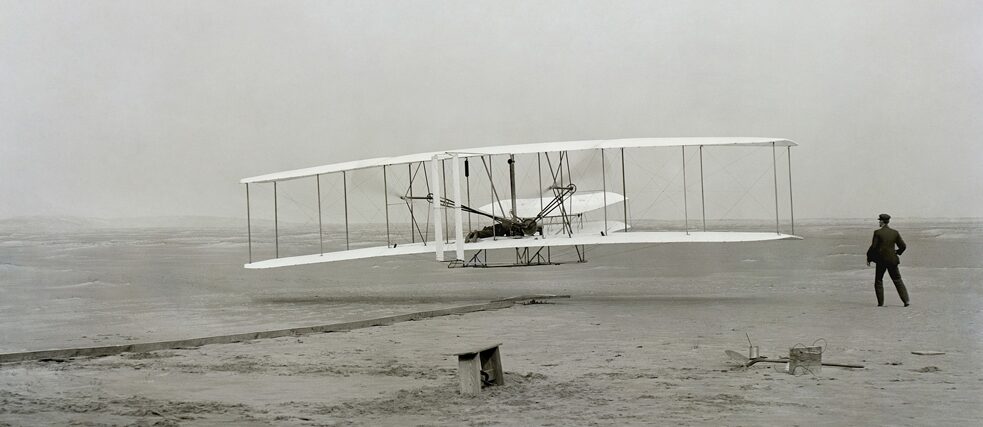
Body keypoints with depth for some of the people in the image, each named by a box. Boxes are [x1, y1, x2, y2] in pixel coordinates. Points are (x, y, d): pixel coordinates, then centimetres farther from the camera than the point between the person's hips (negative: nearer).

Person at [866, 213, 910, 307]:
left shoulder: (877, 232, -10)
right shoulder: (895, 233, 1)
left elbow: (873, 247, -11)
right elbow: (903, 246, 2)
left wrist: (868, 258, 0)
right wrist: (897, 252, 21)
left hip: (881, 260, -3)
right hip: (892, 260, 3)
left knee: (878, 281, 11)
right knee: (898, 280, 10)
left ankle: (880, 302, 8)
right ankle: (906, 300, 2)